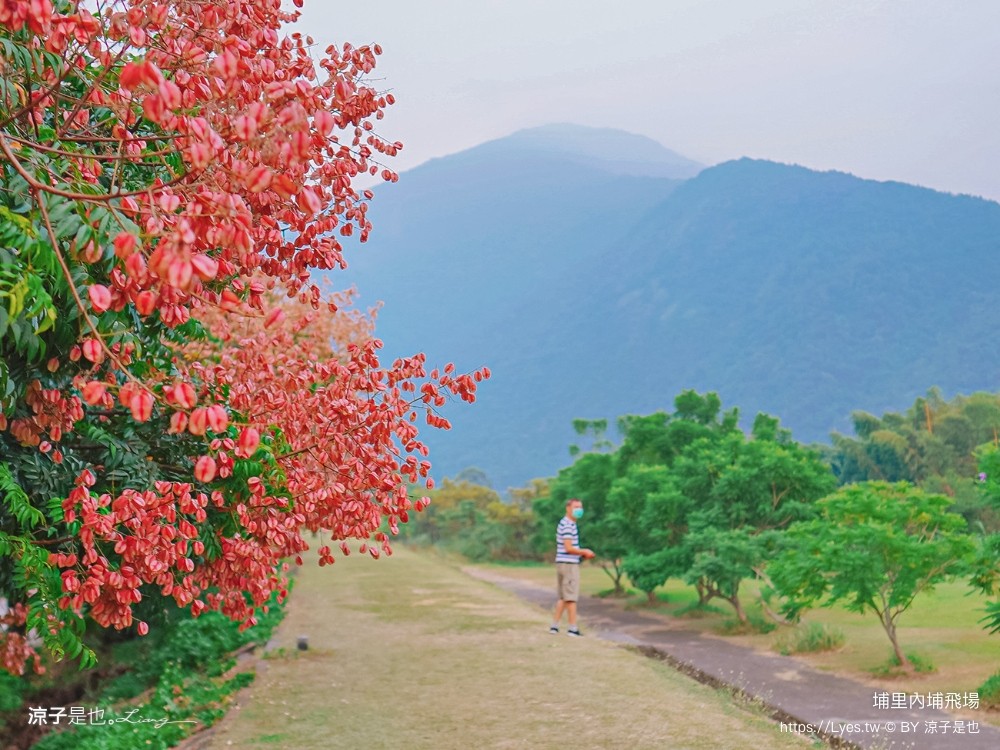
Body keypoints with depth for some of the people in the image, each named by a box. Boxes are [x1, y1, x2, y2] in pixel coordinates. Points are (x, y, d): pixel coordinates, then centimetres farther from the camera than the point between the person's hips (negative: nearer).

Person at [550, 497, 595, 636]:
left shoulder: (567, 524, 16)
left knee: (563, 598, 15)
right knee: (571, 597, -3)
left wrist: (582, 554, 11)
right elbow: (569, 548, -20)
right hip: (569, 564, -10)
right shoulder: (567, 526, -16)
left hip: (564, 563, 10)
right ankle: (573, 628, 2)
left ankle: (554, 626, 17)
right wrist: (585, 552, -8)